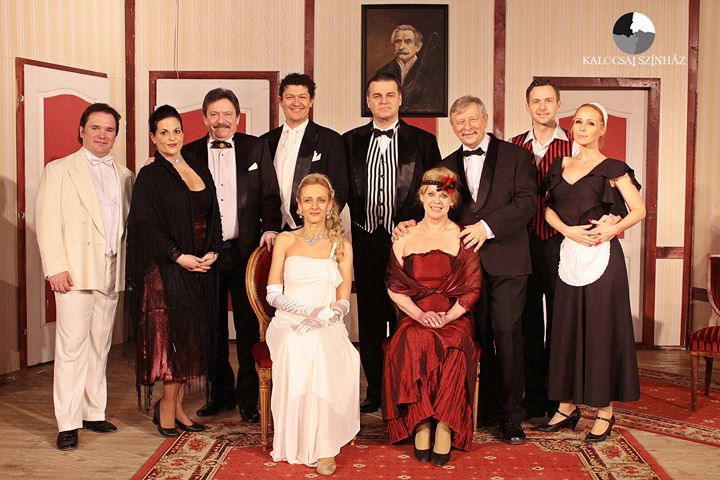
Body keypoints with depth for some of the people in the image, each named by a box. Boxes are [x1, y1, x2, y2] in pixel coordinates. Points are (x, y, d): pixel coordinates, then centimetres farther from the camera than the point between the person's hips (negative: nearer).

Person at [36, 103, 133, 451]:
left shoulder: (124, 176, 14)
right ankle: (68, 423, 3)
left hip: (111, 273, 4)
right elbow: (47, 222, -4)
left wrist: (129, 268, 2)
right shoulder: (59, 170, 3)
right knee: (71, 348, -4)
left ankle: (94, 413, 21)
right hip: (75, 273, -4)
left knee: (100, 347, 11)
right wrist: (55, 268, -13)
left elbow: (129, 223, 12)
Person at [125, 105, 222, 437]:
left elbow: (213, 218, 13)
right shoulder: (150, 176, -3)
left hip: (200, 266, 6)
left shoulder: (200, 172, 14)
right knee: (173, 334, -4)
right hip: (165, 268, -6)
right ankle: (167, 406, 9)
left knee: (191, 337, 7)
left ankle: (178, 406, 17)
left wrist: (211, 252, -3)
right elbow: (147, 225, -10)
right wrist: (180, 257, -17)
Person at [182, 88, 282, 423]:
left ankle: (249, 397, 17)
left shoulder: (256, 148, 5)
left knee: (249, 328, 5)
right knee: (213, 329, 12)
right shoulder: (189, 153, 5)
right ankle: (221, 393, 28)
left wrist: (270, 227, -14)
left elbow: (269, 195, 3)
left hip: (246, 250, -1)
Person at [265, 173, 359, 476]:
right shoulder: (285, 241, 11)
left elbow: (343, 303, 6)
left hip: (327, 328, 0)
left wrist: (322, 317, -16)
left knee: (316, 344, -35)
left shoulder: (341, 246, 13)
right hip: (288, 324, 0)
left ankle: (323, 443, -27)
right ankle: (299, 441, -24)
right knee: (298, 346, -35)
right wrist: (308, 309, -13)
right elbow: (273, 295, 4)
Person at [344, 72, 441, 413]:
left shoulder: (423, 141, 3)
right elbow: (346, 190, 8)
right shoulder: (351, 141, 9)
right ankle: (375, 389, 21)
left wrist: (414, 225, -9)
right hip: (367, 241, 2)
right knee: (370, 318, 9)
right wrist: (361, 221, -3)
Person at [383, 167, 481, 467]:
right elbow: (394, 288, 5)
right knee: (412, 345, -32)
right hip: (414, 317, 1)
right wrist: (421, 315, -11)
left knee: (452, 350, -33)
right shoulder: (405, 238, 11)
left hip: (454, 318, 0)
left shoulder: (463, 238, 9)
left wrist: (446, 317, -13)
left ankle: (445, 428, -25)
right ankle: (421, 427, -25)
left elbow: (471, 289, 3)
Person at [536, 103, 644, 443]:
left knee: (601, 330, 0)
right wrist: (568, 230, -9)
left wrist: (613, 228, -19)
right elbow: (549, 209, 10)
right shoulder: (560, 165, 13)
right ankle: (567, 407, 19)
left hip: (602, 256, -5)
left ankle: (605, 411, 11)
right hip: (569, 255, 5)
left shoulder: (611, 168, -1)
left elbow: (639, 210, -2)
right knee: (567, 329, 8)